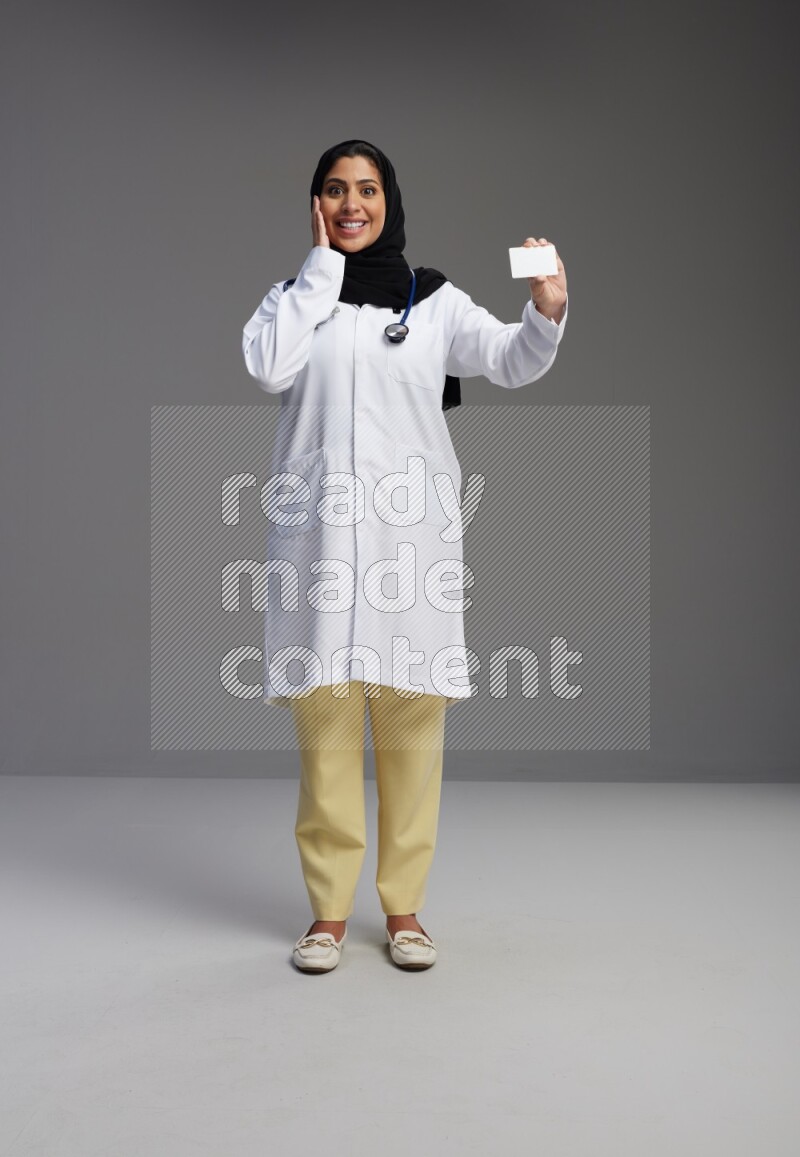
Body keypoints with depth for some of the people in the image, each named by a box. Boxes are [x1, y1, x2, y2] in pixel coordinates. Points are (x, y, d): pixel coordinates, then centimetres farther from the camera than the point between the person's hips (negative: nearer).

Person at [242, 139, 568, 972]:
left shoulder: (436, 301, 11)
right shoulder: (295, 296, 12)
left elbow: (510, 362, -5)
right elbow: (269, 368, -9)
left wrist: (546, 314, -25)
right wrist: (323, 265, -2)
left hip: (410, 532, 0)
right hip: (318, 531, 0)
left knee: (410, 723, 2)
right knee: (324, 722, 1)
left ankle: (403, 908, 14)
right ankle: (328, 911, 13)